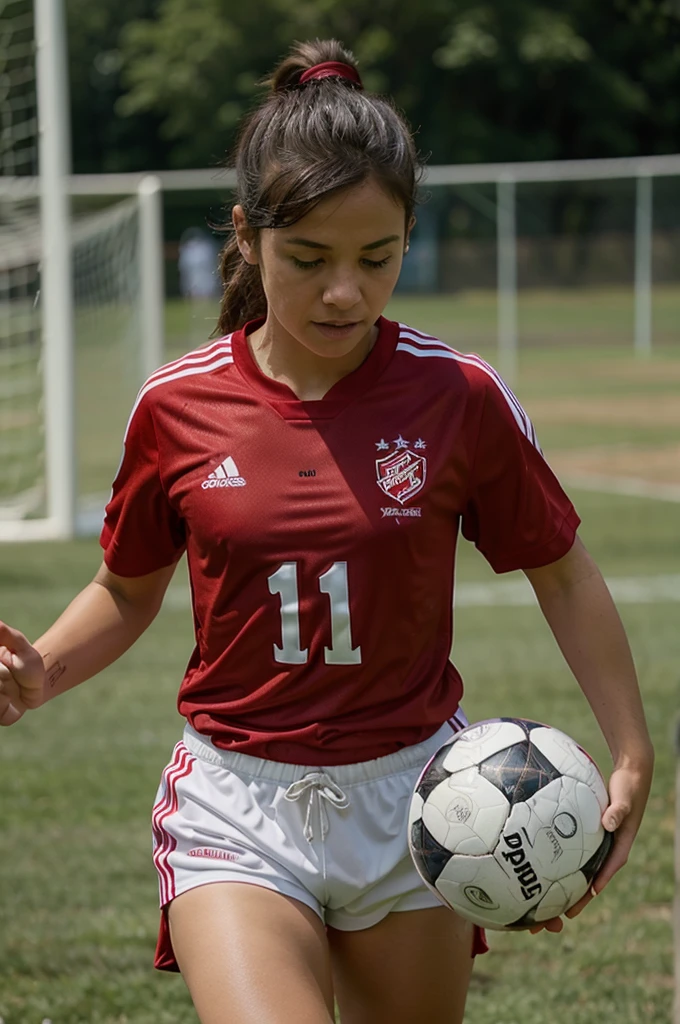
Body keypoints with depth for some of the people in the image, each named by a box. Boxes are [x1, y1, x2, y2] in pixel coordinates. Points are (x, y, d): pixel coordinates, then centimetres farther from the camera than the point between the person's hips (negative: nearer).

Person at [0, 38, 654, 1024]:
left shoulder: (459, 397, -7)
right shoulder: (177, 406, -5)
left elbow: (562, 573, 5)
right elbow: (129, 591, 11)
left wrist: (631, 757, -1)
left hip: (410, 803, 1)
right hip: (237, 807, -1)